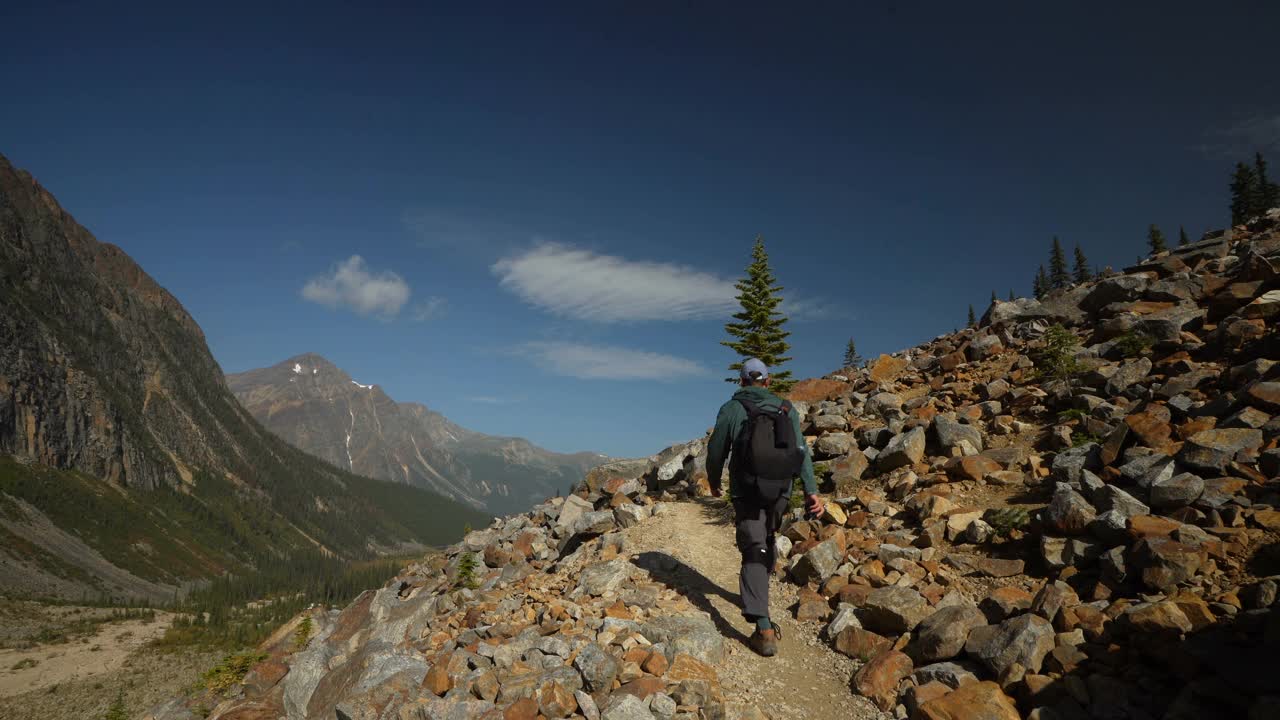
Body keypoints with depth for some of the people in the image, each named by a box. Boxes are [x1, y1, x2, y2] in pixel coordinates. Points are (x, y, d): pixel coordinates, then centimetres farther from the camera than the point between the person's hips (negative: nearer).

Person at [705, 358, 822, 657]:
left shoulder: (731, 409, -2)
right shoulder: (786, 408, 5)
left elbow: (716, 452, 2)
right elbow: (800, 449, -5)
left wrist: (713, 483, 19)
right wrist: (811, 489, -10)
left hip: (747, 491, -3)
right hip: (780, 491, 3)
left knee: (753, 551, -5)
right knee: (768, 540, 26)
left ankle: (764, 630, -17)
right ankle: (759, 592, 46)